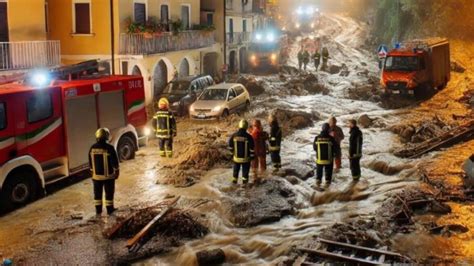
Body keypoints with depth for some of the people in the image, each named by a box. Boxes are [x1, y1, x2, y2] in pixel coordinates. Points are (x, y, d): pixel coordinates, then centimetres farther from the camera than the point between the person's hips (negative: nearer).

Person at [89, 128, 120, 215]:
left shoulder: (92, 148, -1)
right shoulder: (109, 148, -16)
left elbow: (90, 163, 8)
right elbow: (115, 162, -10)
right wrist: (117, 172, 2)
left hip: (96, 176, 4)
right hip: (108, 175, -4)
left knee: (97, 193, 13)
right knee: (109, 193, 7)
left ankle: (98, 210, 19)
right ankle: (110, 210, 13)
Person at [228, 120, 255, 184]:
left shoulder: (233, 136, -8)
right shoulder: (248, 137, -17)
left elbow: (230, 147, 3)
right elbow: (251, 148, -10)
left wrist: (232, 154, 17)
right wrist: (252, 156, 3)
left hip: (236, 158, 3)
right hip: (246, 158, -2)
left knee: (236, 170, 18)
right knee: (245, 171, 10)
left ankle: (234, 181, 26)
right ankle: (245, 182, 15)